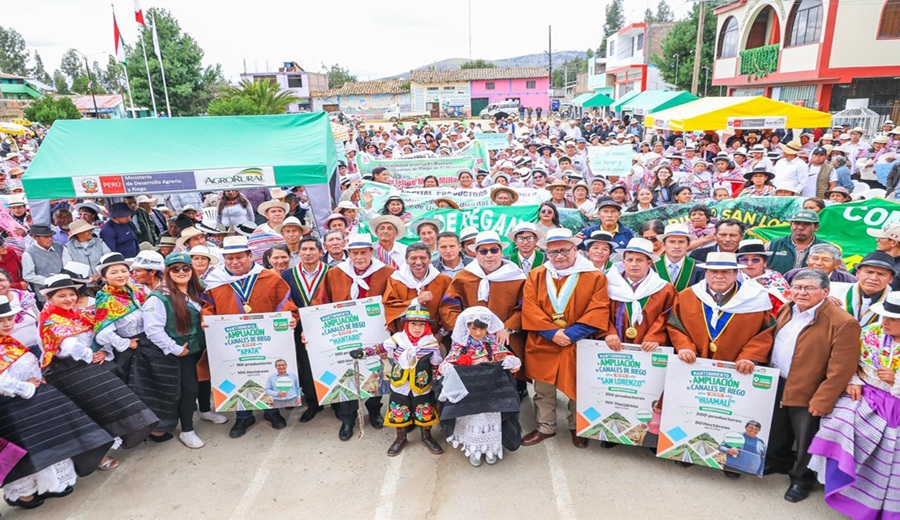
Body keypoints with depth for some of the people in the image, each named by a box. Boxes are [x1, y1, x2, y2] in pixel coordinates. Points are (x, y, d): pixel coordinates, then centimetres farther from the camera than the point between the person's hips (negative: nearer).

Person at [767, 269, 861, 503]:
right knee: (776, 434, 23)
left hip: (806, 395, -6)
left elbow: (841, 370, -20)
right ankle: (778, 463, 46)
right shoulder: (787, 310, 3)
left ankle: (802, 479, 33)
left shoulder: (843, 323, -20)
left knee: (805, 442, 11)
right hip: (776, 385, 7)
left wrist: (821, 401, -18)